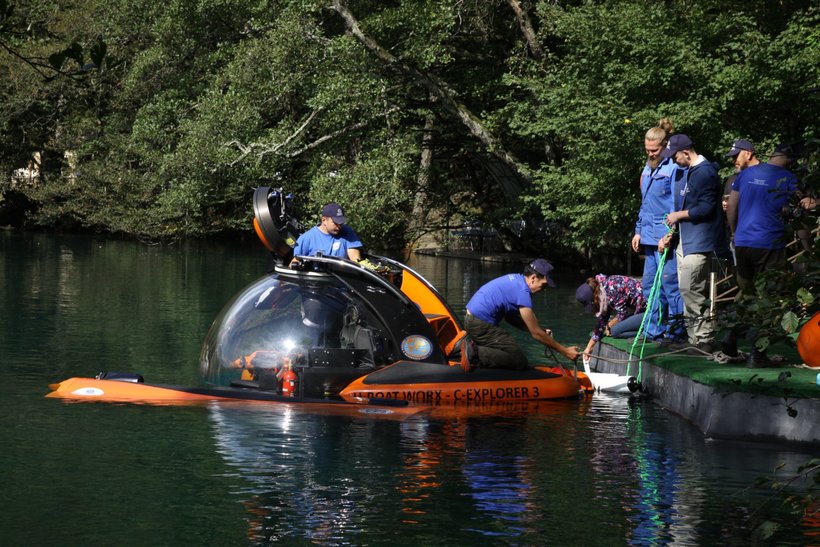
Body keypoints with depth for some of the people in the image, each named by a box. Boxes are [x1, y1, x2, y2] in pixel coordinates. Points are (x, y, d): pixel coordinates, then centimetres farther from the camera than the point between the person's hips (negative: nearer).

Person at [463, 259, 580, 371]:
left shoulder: (514, 279, 12)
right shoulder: (522, 290, -16)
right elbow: (536, 333, -12)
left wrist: (541, 331, 13)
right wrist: (564, 351, -5)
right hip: (481, 325, -10)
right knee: (520, 361, -11)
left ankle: (471, 347, 4)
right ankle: (475, 353, -19)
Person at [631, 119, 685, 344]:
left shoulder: (674, 168, -11)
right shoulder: (647, 169, 17)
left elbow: (677, 205, -15)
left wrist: (669, 234, -20)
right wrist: (639, 231, 20)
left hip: (666, 239, -9)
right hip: (649, 238, 9)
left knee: (670, 283, -5)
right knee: (650, 285, 11)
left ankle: (674, 331, 2)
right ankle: (654, 331, 17)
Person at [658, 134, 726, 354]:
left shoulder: (705, 173, -15)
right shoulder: (685, 173, 17)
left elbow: (706, 208, -21)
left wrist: (678, 215, -11)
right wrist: (670, 236, 19)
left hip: (699, 243, -10)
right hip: (684, 241, 10)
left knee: (693, 291, -12)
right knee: (687, 290, 11)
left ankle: (704, 340, -6)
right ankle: (695, 338, 16)